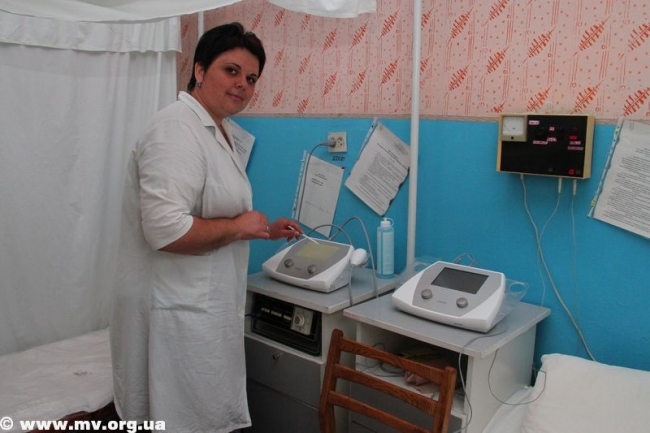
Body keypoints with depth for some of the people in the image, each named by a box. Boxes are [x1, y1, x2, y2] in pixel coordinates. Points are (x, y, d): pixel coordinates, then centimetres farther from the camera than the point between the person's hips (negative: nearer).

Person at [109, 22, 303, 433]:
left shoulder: (216, 131, 12)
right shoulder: (177, 129, -20)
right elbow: (166, 230, -30)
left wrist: (264, 229, 10)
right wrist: (239, 227, -18)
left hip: (201, 304, 10)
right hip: (178, 311, -10)